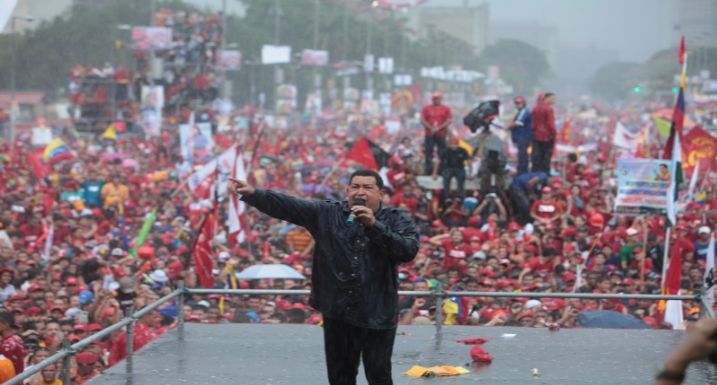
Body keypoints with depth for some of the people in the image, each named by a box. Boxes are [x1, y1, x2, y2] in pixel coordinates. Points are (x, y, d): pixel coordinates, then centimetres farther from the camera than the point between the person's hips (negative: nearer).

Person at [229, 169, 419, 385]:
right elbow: (288, 206, -3)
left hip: (377, 314, -2)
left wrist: (374, 225, -21)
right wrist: (254, 194, -15)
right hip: (337, 311, 2)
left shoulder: (396, 220, 0)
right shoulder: (328, 213, 5)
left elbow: (409, 250, -17)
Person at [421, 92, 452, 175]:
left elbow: (449, 121, -1)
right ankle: (428, 170, 1)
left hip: (441, 134, -1)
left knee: (442, 153, -3)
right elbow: (422, 120, 3)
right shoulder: (427, 108, 9)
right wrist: (431, 128, -10)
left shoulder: (445, 109, 6)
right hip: (429, 134, 1)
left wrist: (439, 128, -11)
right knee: (428, 152, -3)